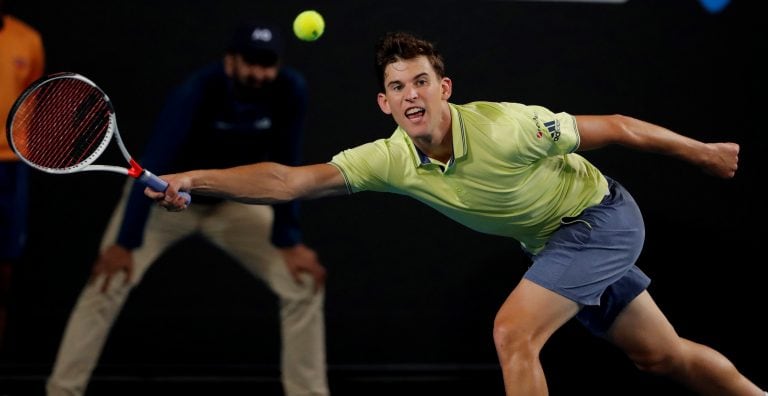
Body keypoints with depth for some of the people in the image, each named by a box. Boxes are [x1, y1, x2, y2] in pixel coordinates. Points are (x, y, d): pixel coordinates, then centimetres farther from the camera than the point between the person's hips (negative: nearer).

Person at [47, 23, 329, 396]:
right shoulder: (196, 92, -34)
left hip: (233, 201, 4)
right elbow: (152, 167, -37)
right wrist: (125, 243, -41)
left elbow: (285, 167, -13)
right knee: (107, 284, -19)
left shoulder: (291, 92, -23)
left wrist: (289, 241, -15)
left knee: (304, 282, -5)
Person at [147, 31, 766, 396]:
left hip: (602, 215, -6)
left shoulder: (505, 128, -31)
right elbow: (288, 181, -23)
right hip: (553, 240, 6)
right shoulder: (390, 161, -17)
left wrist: (701, 151, -9)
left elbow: (615, 128, -20)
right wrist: (192, 180, -35)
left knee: (513, 333, -21)